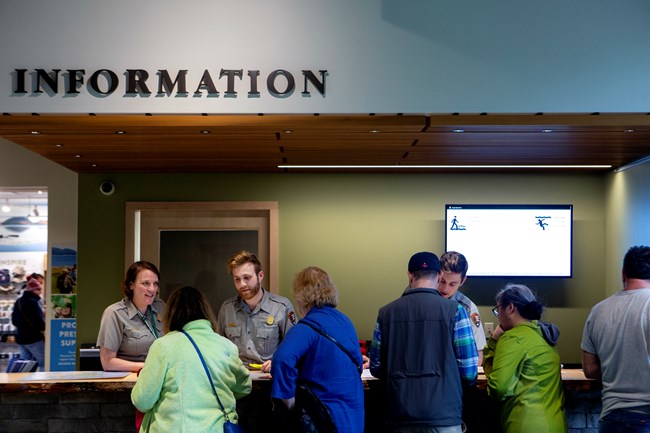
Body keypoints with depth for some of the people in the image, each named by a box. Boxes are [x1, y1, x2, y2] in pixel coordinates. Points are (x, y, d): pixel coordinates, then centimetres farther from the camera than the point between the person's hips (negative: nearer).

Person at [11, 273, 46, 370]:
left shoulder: (18, 302, 11)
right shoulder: (33, 302, -16)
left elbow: (14, 321, 19)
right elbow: (40, 323, -20)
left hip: (20, 338, 9)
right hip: (34, 339, -9)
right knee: (44, 364, -5)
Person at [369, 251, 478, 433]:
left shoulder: (386, 312, 3)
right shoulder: (454, 310, -4)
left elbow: (376, 367, 9)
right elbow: (468, 370, -5)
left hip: (400, 416, 3)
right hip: (442, 414, -2)